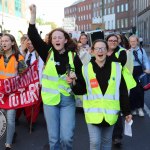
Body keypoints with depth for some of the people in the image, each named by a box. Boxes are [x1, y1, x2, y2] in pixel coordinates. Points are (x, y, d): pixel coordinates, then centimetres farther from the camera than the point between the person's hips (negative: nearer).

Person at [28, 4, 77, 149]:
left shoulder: (73, 55, 0)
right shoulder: (47, 53, 0)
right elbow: (33, 36, -11)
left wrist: (75, 78, -15)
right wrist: (33, 14, -17)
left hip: (68, 100, -1)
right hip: (50, 99, 1)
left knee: (66, 137, -2)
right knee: (53, 138, 9)